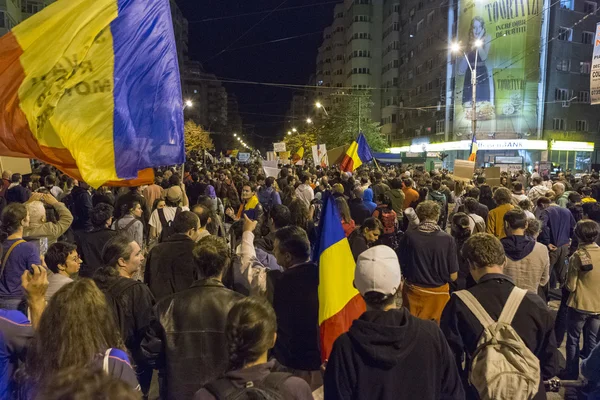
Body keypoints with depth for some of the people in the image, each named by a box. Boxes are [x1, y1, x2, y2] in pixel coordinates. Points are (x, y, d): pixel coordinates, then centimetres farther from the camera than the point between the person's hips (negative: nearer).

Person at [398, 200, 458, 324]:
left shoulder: (409, 236, -14)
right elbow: (453, 276, -11)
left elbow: (400, 264, -3)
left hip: (413, 291, 1)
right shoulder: (448, 239, -16)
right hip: (438, 293, 0)